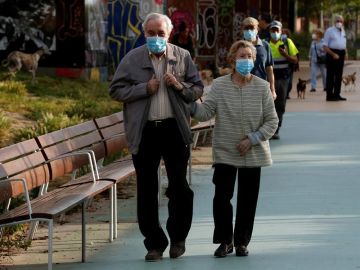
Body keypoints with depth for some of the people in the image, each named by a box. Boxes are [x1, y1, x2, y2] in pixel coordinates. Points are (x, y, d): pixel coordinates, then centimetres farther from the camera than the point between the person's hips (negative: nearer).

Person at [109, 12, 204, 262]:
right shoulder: (132, 59, 1)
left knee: (179, 186, 7)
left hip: (175, 129, 1)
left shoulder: (183, 57, 5)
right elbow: (115, 91, 0)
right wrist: (144, 88, -11)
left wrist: (180, 86, -11)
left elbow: (198, 90, 9)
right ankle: (155, 243, 15)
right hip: (145, 131, -1)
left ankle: (178, 238, 25)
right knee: (147, 190, 5)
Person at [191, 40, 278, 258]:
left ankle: (242, 241, 21)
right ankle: (225, 241, 10)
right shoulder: (219, 85, -1)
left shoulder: (262, 87, -1)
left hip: (253, 154, 1)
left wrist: (252, 139, -11)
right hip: (225, 152, -1)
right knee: (222, 197, -7)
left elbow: (272, 121, 0)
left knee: (248, 200, 6)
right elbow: (206, 113, -10)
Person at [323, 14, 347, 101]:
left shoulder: (343, 31, 16)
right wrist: (333, 54, -18)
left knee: (339, 76, 9)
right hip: (332, 54, -7)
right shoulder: (330, 31, -6)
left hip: (341, 55, 7)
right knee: (330, 75, -5)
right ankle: (329, 95, -4)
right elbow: (325, 46, -10)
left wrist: (344, 53, 7)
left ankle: (336, 94, 16)